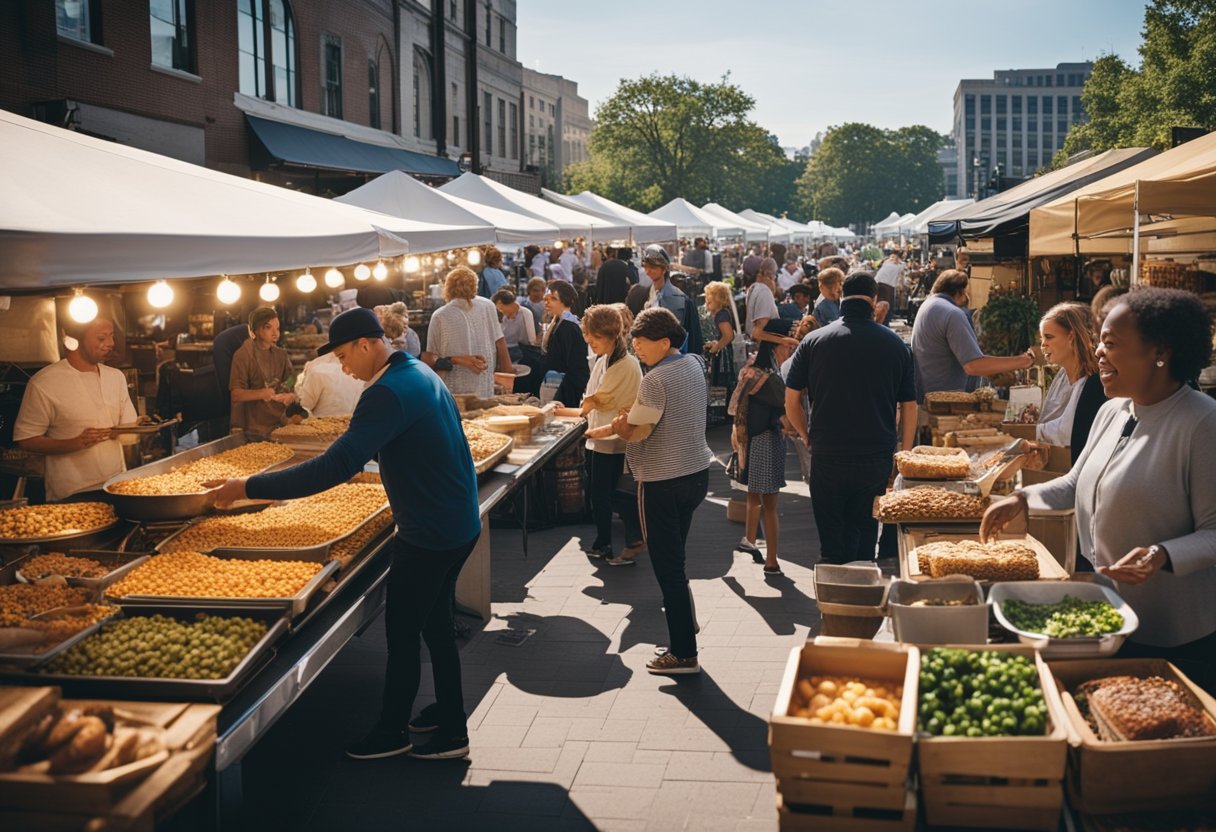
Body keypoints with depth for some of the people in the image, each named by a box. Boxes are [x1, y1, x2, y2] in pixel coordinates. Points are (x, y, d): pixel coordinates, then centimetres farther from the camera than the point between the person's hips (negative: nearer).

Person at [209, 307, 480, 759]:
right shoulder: (419, 373, 7)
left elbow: (337, 466, -32)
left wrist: (249, 488, -30)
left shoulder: (388, 394, -25)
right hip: (459, 523, 10)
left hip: (429, 535, -10)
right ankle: (449, 720, 32)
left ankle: (391, 733, 22)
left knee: (402, 633, 6)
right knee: (435, 622, 20)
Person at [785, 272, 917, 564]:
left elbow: (791, 401, -1)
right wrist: (903, 454, 14)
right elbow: (909, 408, 4)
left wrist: (808, 437, 15)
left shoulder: (814, 341, -2)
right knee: (864, 538, 14)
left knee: (831, 546, 9)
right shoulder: (894, 344, 0)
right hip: (877, 460, 1)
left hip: (828, 459, -1)